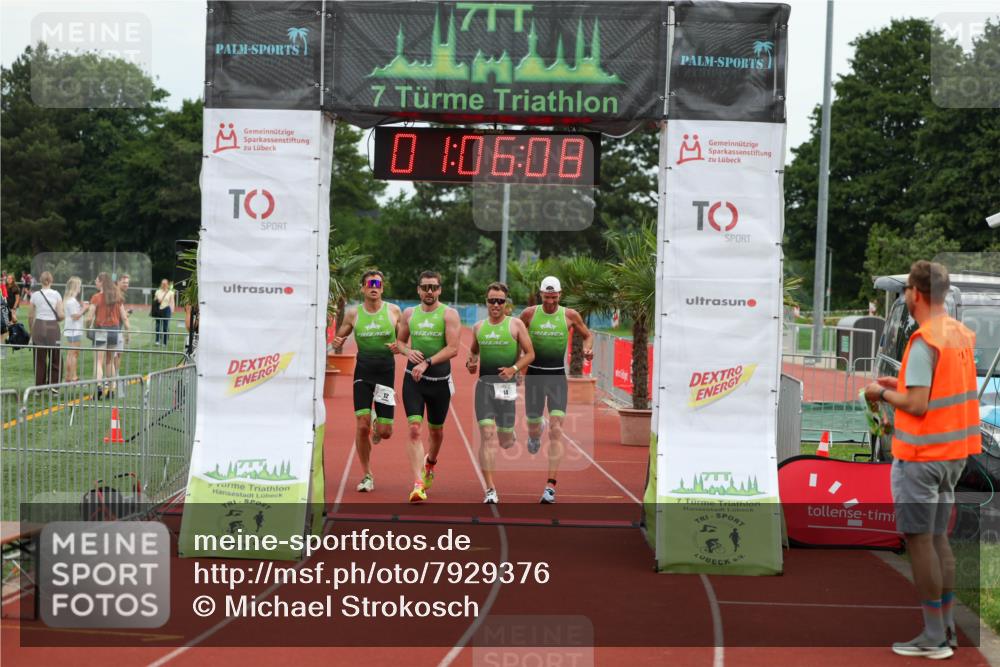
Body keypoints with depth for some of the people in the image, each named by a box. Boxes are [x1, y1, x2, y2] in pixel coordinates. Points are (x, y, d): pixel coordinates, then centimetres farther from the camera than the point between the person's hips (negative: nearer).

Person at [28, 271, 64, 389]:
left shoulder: (35, 295, 0)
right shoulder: (56, 294, -4)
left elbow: (30, 316, 3)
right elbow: (61, 315, -7)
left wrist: (31, 331, 15)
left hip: (39, 327, 1)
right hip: (53, 327, -1)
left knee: (39, 359, 8)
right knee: (55, 358, 9)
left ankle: (39, 387, 9)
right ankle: (53, 384, 4)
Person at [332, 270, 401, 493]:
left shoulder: (393, 310, 0)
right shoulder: (353, 313, 1)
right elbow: (339, 339, 11)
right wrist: (337, 343, -12)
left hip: (386, 371, 0)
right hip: (363, 371, 0)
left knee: (385, 432, -3)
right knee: (362, 426, -10)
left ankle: (378, 429, 37)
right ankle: (367, 475, 6)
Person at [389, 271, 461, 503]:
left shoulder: (449, 314, -5)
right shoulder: (409, 314, 6)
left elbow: (453, 348, -14)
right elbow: (400, 341, 18)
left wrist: (427, 363, -22)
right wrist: (407, 352, -5)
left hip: (440, 379, -1)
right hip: (413, 379, 1)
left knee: (435, 430, 15)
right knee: (414, 429, -13)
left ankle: (430, 462, 48)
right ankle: (418, 483, -17)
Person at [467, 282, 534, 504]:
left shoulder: (516, 325, 0)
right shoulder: (478, 327, 10)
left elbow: (529, 354, 0)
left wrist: (513, 369, -15)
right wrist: (470, 362, 3)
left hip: (507, 384, -1)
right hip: (484, 383, 2)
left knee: (504, 440, 4)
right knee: (486, 434, -11)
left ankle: (510, 435, 46)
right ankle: (490, 490, -10)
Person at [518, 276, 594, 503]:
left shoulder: (570, 315, 0)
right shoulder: (529, 313, 0)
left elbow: (587, 334, 15)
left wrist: (587, 348, -6)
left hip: (558, 376, -1)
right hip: (534, 374, 1)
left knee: (556, 430, -12)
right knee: (533, 427, 8)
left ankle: (550, 485, -12)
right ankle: (536, 431, 51)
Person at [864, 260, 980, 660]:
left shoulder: (924, 341, -19)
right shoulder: (961, 334, 7)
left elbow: (917, 405, -22)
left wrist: (883, 394, -5)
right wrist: (900, 384, 14)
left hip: (920, 455, -8)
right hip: (954, 452, 8)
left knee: (919, 541, 0)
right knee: (939, 539, 17)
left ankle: (934, 638, 4)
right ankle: (947, 628, 22)